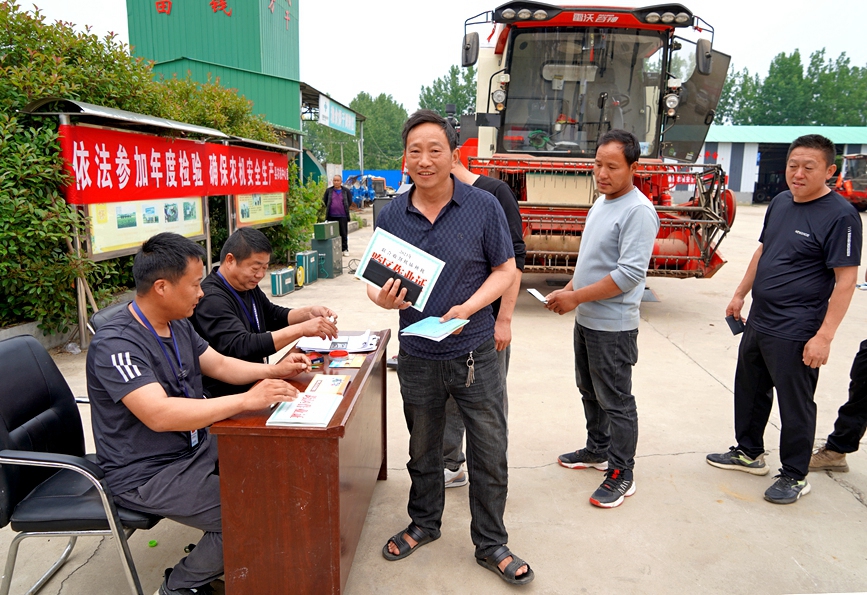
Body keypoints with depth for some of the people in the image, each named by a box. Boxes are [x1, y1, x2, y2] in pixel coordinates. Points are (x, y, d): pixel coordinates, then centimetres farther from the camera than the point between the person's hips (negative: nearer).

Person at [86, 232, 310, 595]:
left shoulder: (178, 325, 5)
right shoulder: (116, 344, -24)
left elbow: (219, 365, 16)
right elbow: (159, 414, -36)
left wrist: (274, 370, 1)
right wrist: (246, 400, -37)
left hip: (195, 448, 9)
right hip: (147, 475, -9)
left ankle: (216, 555, 18)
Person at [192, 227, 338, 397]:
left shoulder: (247, 285, 7)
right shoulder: (212, 299, -21)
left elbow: (273, 316, 20)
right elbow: (241, 348, -31)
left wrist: (309, 312, 1)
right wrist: (301, 329, -32)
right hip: (226, 394, -9)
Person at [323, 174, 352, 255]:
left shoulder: (346, 191, 4)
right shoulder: (328, 191, 8)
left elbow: (350, 201, 9)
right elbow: (324, 201, 15)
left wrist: (345, 208, 5)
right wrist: (329, 208, 9)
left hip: (343, 216, -1)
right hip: (331, 216, 2)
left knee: (344, 233, 1)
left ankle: (345, 249, 8)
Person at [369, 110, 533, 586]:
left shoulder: (483, 206, -7)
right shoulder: (391, 215, -1)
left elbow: (505, 269, -4)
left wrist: (469, 307, -20)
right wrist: (383, 298, -19)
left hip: (474, 354, -2)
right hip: (417, 357, 2)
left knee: (490, 456, 7)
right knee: (423, 452, 20)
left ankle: (491, 545, 28)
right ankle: (424, 524, 44)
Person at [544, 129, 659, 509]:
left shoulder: (638, 211, -18)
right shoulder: (601, 204, 12)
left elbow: (630, 273, -24)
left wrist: (576, 297, -21)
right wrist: (566, 291, 7)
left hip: (613, 326, -9)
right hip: (586, 320, 9)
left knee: (615, 400, 2)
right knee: (589, 391, 21)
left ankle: (621, 473, 16)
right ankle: (597, 450, 39)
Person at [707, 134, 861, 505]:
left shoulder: (840, 216, -15)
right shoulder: (780, 203, 7)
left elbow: (846, 280, -18)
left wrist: (824, 336, -21)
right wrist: (740, 294, 18)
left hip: (796, 332, -8)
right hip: (758, 321, 8)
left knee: (795, 405, 6)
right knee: (750, 390, 20)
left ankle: (795, 476, 24)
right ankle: (749, 453, 39)